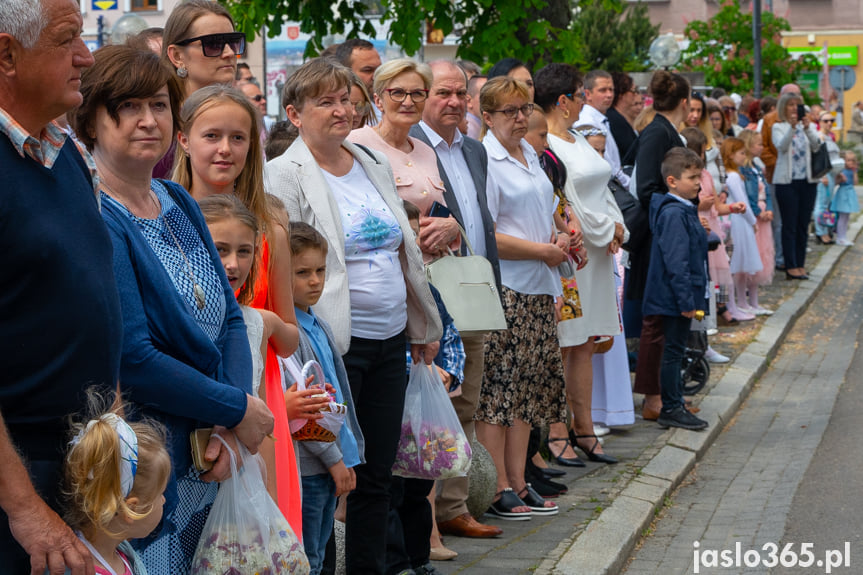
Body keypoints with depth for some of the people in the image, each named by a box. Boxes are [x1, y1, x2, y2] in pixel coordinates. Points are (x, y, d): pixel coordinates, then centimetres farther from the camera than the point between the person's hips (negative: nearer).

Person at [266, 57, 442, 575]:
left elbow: (406, 253, 19)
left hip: (390, 341, 7)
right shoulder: (285, 176, -8)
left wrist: (424, 325, 18)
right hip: (335, 346, -6)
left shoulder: (375, 165, 12)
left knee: (378, 473, 12)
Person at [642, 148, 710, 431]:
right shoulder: (673, 214, -19)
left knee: (675, 349, 15)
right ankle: (670, 409, 4)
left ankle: (675, 405, 24)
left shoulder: (685, 210, 13)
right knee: (673, 349, -2)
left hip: (682, 296, 10)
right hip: (675, 297, -10)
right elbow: (675, 261, -23)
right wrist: (686, 300, -23)